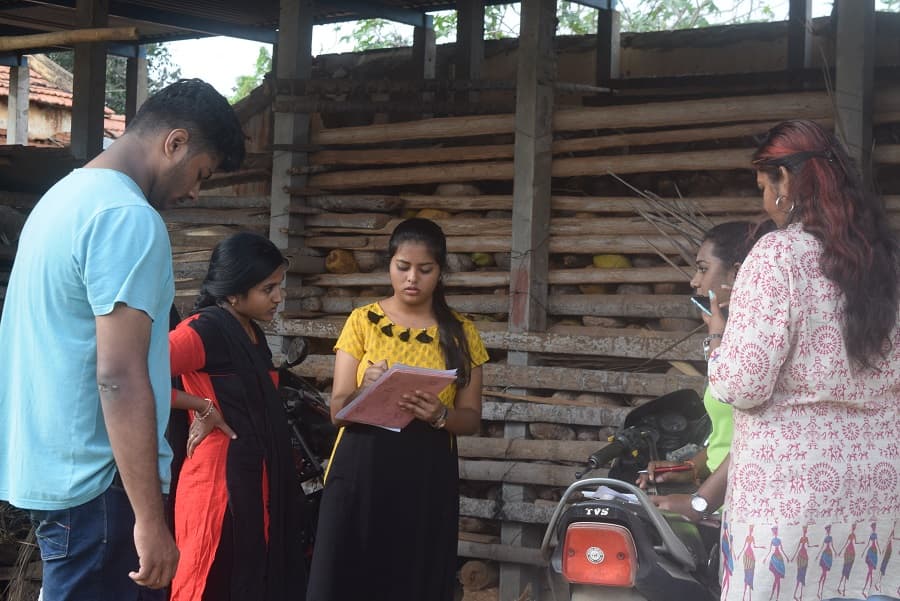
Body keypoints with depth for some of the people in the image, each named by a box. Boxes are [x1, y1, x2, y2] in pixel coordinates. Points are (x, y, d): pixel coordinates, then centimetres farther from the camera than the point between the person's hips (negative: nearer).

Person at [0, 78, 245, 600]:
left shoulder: (64, 197, 14)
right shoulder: (130, 217, -18)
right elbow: (119, 377, -24)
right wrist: (150, 519, -23)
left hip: (51, 465, 10)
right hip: (97, 479, -10)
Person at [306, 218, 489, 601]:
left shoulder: (460, 333, 6)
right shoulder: (363, 321, 3)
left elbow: (471, 419, 5)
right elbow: (338, 410, -2)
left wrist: (439, 415, -17)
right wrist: (367, 390, -24)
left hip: (428, 479, 1)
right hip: (361, 473, -1)